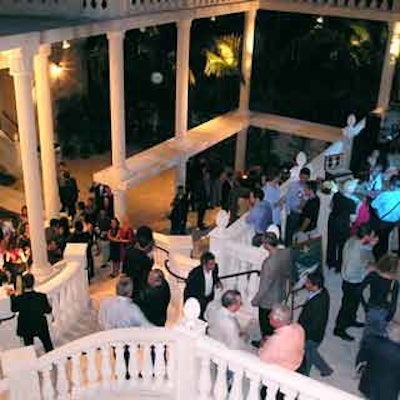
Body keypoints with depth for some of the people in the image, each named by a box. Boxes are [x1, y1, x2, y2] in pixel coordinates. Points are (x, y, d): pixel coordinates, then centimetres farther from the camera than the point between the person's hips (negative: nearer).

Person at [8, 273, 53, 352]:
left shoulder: (18, 299, -24)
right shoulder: (42, 296, -25)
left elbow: (14, 309, -2)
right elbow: (48, 310, -10)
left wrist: (12, 296, 7)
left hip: (26, 329, 1)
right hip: (41, 327, 0)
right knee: (48, 346, 21)